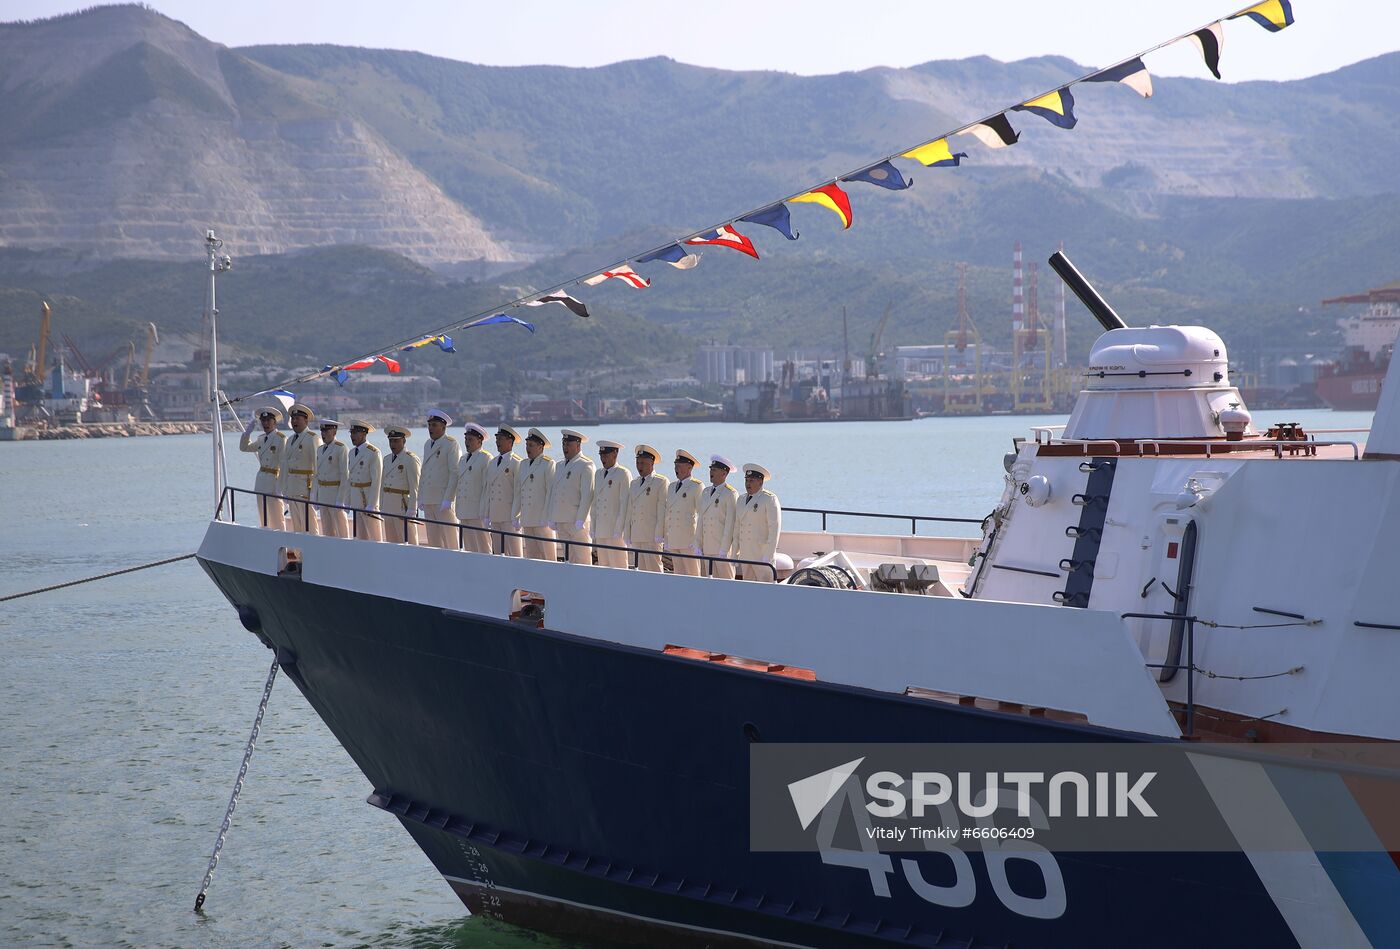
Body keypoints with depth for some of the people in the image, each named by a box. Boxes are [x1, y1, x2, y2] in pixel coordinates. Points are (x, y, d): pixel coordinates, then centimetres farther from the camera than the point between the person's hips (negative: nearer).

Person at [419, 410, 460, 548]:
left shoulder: (451, 444, -7)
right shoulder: (427, 444, 17)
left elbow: (455, 473, -13)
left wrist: (448, 499, -18)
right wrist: (420, 497, 14)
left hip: (443, 499, -7)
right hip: (428, 499, 7)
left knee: (448, 537, -6)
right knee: (432, 538, 9)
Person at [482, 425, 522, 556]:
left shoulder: (516, 463, -7)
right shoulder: (492, 463, 15)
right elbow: (487, 490, 16)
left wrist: (516, 517, -15)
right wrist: (486, 516, 12)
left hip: (509, 516, -7)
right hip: (495, 515, 7)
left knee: (513, 553, -6)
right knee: (498, 553, 9)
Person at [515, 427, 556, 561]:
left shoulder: (548, 464, -6)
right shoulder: (524, 464, 15)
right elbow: (518, 492, 18)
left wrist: (547, 517, -15)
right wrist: (516, 515, 13)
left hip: (542, 519, -7)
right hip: (527, 520, 7)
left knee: (548, 555, -3)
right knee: (531, 555, 8)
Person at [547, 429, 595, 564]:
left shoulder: (585, 465, -6)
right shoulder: (560, 466, 18)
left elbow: (587, 495, -12)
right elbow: (553, 491, 19)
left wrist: (580, 520, -17)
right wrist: (551, 518, 12)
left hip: (577, 521, -7)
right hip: (561, 521, 7)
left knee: (582, 558, -5)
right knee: (568, 558, 9)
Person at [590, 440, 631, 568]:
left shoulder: (623, 474, -5)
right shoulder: (599, 474, 17)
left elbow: (625, 504, -10)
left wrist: (619, 530, -15)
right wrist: (593, 530, 13)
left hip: (616, 529, -7)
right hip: (600, 531, 7)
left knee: (617, 565, -6)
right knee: (602, 566, 7)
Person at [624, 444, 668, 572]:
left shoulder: (662, 482, -2)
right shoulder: (634, 483, 19)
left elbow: (662, 510, -8)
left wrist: (659, 535, -14)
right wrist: (628, 535, 13)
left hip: (652, 536, -6)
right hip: (636, 536, 7)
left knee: (654, 569, -10)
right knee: (641, 570, 6)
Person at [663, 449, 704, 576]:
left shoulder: (697, 487, -4)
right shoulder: (672, 486, 16)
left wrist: (698, 541, -11)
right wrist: (666, 540, 16)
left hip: (689, 540, -7)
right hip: (673, 540, 7)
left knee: (692, 575, -4)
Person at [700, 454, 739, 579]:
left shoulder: (730, 494, -8)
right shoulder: (706, 492, 14)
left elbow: (730, 523, -13)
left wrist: (724, 550, -17)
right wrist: (700, 546, 11)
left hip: (724, 547, -7)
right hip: (708, 548, 7)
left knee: (726, 580, -4)